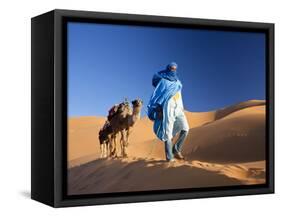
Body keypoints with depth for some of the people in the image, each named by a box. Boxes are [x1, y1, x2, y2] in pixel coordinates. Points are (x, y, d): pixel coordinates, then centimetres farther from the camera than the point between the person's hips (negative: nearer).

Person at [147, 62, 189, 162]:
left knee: (185, 128, -9)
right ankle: (169, 156, -9)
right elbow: (157, 96, -4)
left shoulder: (177, 82, 21)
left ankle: (176, 149, 4)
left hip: (178, 108, 6)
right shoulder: (163, 81, 3)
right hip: (168, 108, -6)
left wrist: (181, 109, 19)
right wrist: (159, 110, -15)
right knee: (168, 131, -9)